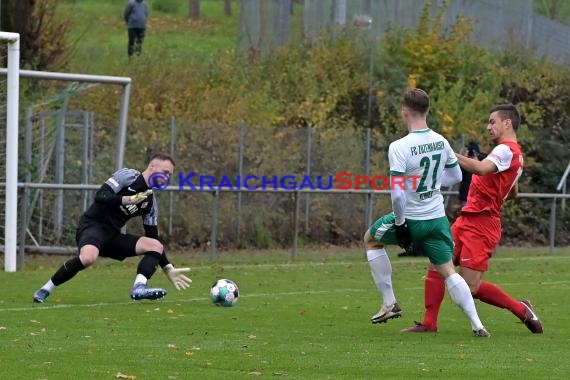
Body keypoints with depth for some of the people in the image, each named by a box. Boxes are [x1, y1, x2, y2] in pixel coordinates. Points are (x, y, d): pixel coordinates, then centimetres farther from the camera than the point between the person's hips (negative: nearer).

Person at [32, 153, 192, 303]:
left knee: (156, 246, -6)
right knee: (88, 258, -38)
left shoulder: (150, 202, 13)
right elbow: (100, 196, -17)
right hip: (92, 224, -8)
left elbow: (153, 238, 17)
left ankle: (139, 287, -29)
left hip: (112, 235, 8)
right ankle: (45, 290, -20)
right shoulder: (127, 176, -5)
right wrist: (128, 200, -29)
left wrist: (168, 269, 11)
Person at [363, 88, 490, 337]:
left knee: (371, 239, 22)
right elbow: (456, 176, 13)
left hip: (411, 219, -5)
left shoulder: (399, 147, -20)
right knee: (447, 271, 12)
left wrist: (400, 223, -12)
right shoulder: (441, 141, 0)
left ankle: (389, 303, 21)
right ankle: (477, 324, -1)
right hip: (438, 218, 5)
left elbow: (397, 193, -23)